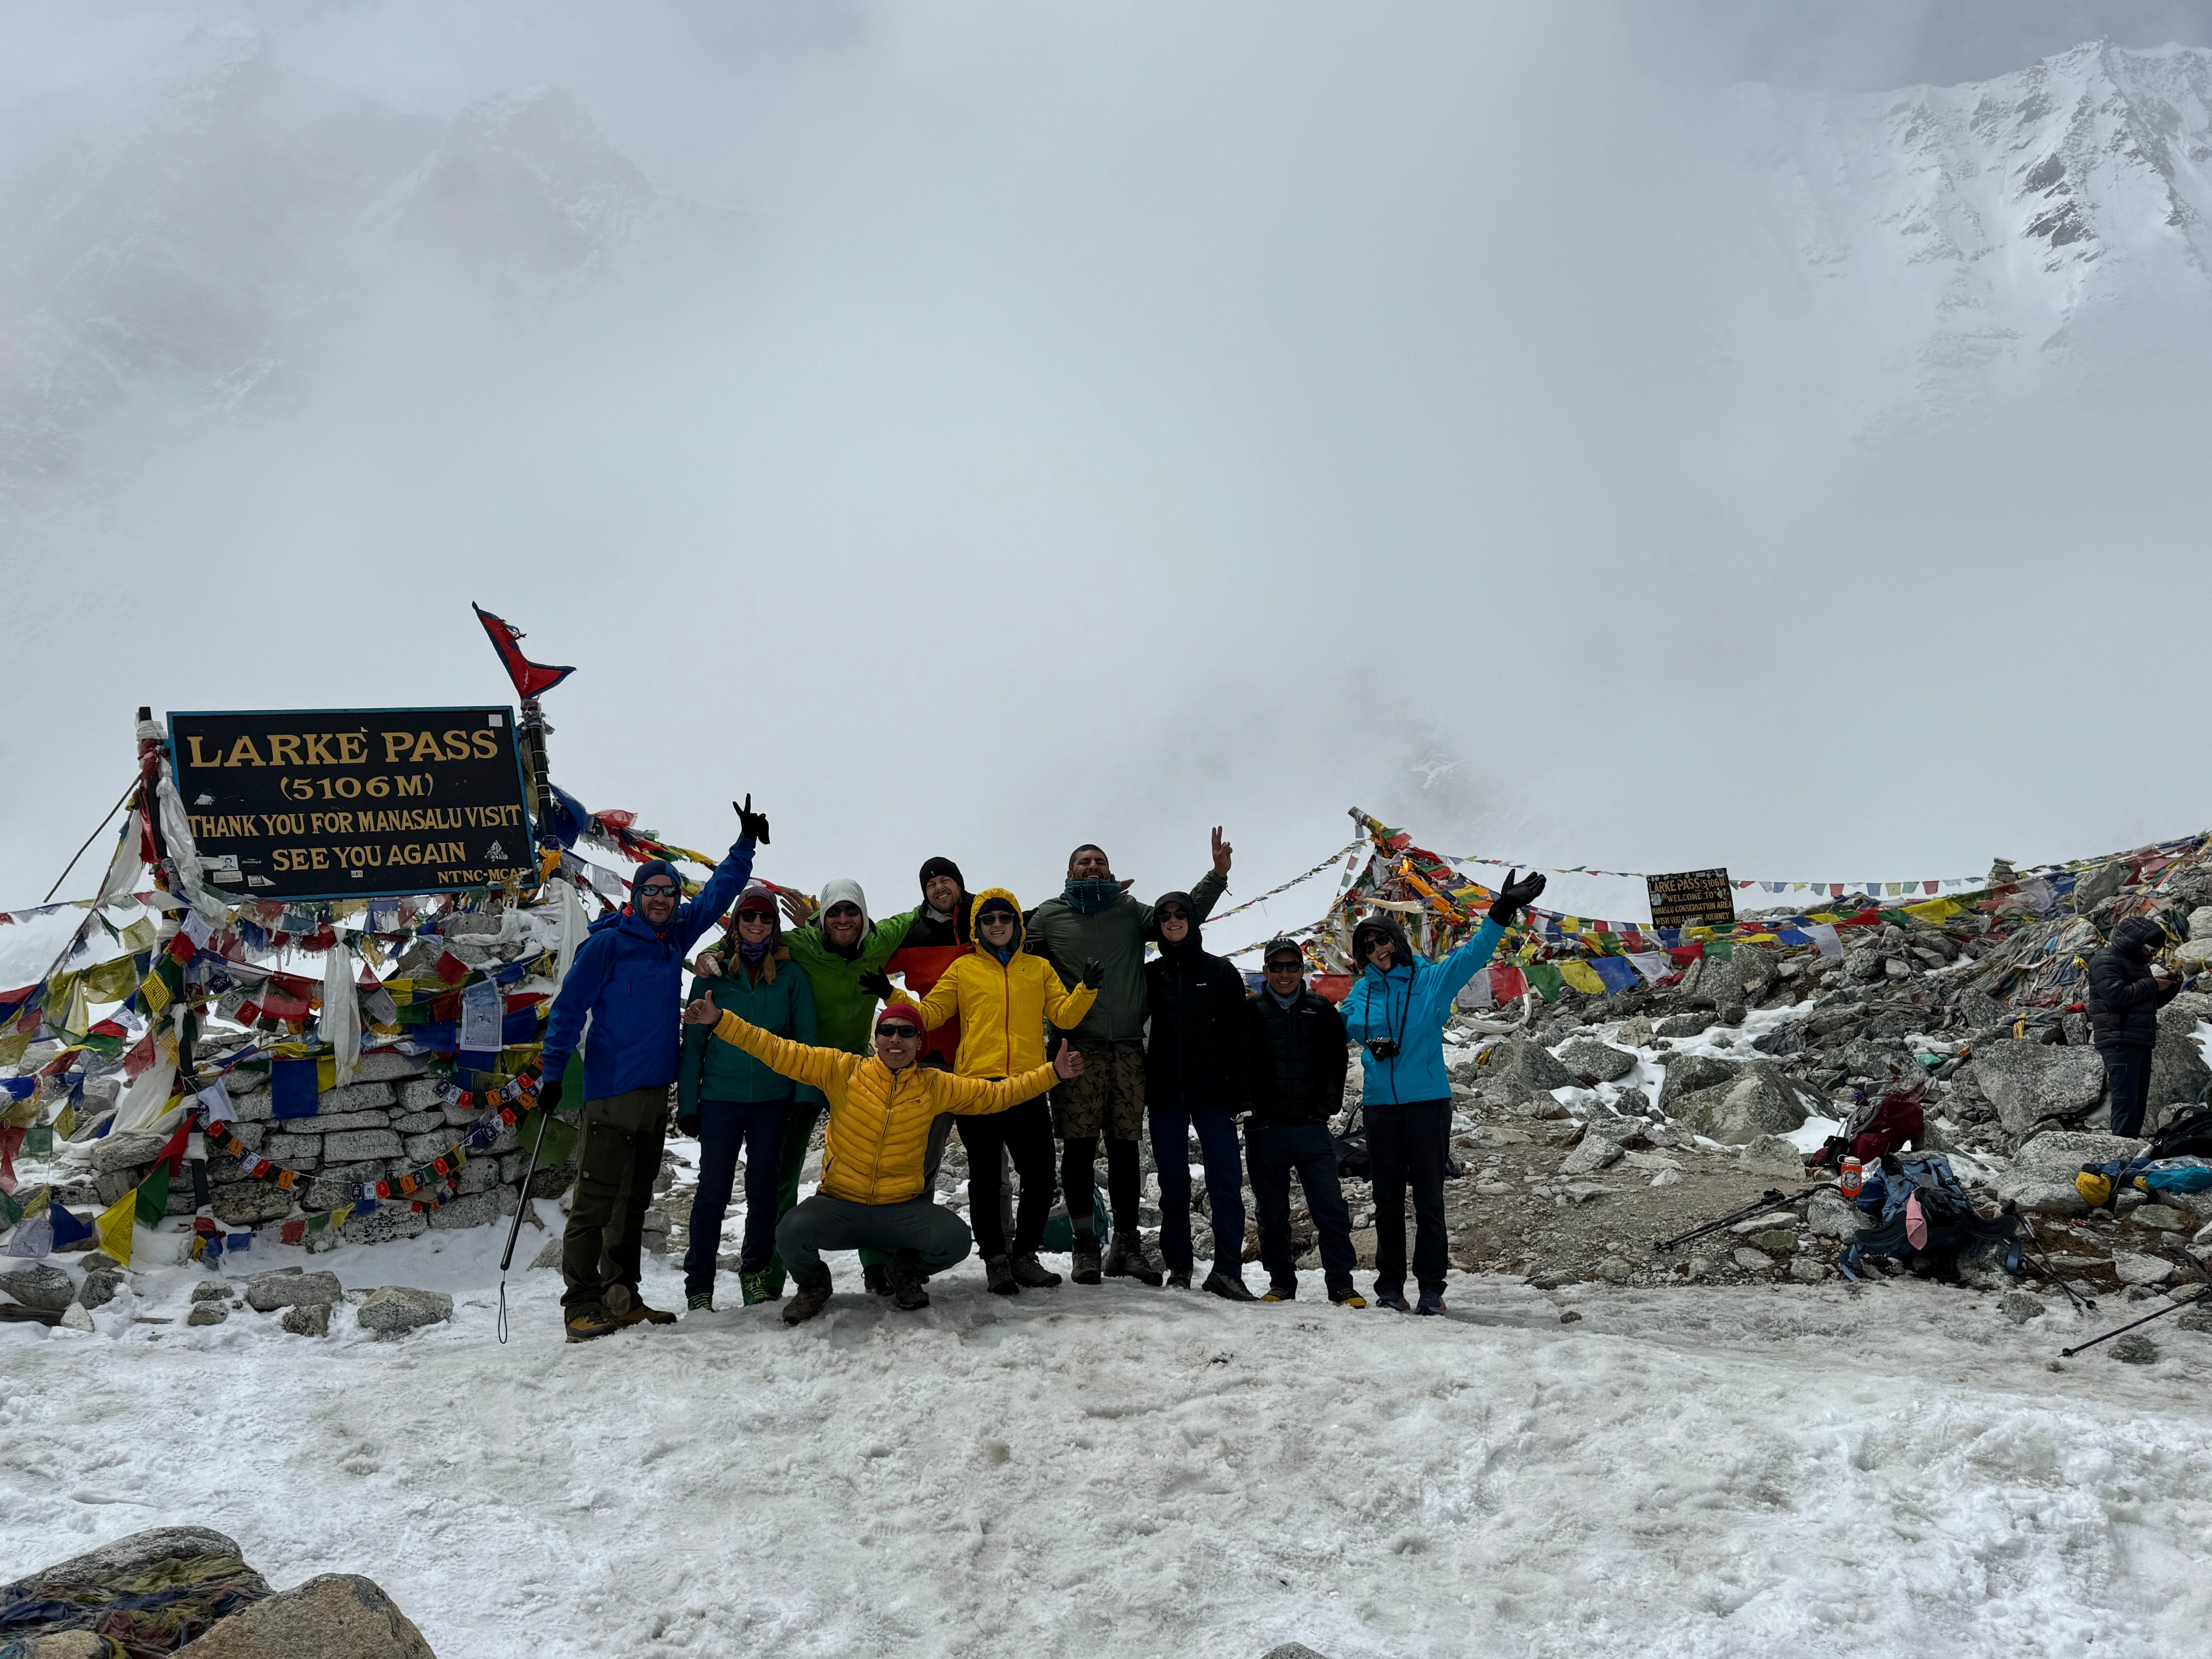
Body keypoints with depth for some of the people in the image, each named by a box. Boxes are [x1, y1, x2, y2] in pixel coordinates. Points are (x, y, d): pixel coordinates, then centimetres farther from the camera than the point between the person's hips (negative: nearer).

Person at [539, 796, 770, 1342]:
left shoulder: (675, 935, 10)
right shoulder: (607, 943, -8)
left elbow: (716, 895, 24)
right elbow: (568, 1008, -7)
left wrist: (746, 844, 22)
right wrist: (553, 1074, -10)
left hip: (656, 1090, 7)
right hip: (611, 1092, -7)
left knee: (635, 1199, 12)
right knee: (596, 1200, -8)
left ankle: (621, 1297, 18)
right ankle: (582, 1306, -6)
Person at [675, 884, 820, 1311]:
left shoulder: (792, 975, 5)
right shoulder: (714, 973, 4)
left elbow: (806, 1040, 5)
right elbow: (693, 1042, 5)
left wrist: (807, 1096, -6)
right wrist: (687, 1103, 0)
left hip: (774, 1099, 1)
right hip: (720, 1098, -1)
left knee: (764, 1190, 7)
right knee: (713, 1191, -2)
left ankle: (758, 1276, 20)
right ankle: (699, 1284, 6)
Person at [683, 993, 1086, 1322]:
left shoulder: (934, 1086, 4)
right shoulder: (842, 1070, -3)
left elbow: (994, 1095, 10)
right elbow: (778, 1052, -5)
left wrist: (1053, 1073, 3)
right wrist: (720, 1021, -14)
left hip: (902, 1208, 1)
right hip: (839, 1205, -1)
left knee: (955, 1240, -26)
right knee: (791, 1233, -31)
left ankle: (908, 1272, 12)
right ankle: (813, 1285, 8)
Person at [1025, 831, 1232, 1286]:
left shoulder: (1130, 911, 13)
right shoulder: (1049, 916, 8)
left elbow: (1184, 916, 11)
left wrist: (1217, 875, 0)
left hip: (1127, 1047, 2)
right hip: (1076, 1047, -2)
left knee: (1125, 1148, 5)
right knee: (1079, 1148, -3)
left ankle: (1127, 1244, 12)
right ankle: (1086, 1245, 4)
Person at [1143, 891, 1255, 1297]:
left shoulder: (1220, 973, 5)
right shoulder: (1150, 976, 10)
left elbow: (1237, 1036, 2)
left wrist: (1239, 1093, -5)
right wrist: (1143, 1089, 1)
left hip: (1212, 1095, -2)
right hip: (1165, 1096, 2)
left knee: (1226, 1179, -9)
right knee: (1173, 1182, 5)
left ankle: (1227, 1268, -10)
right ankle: (1178, 1268, 11)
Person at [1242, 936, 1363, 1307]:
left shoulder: (1322, 1010, 10)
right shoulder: (1251, 1010, 6)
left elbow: (1338, 1058, 11)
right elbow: (1241, 1062, 3)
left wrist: (1330, 1102, 0)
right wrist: (1246, 1099, -9)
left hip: (1312, 1127, 0)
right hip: (1266, 1129, 0)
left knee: (1331, 1209, -4)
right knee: (1273, 1214, 7)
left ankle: (1341, 1285, 1)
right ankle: (1281, 1284, 17)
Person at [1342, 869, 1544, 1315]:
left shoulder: (1433, 979, 2)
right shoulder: (1364, 991, 10)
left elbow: (1472, 954, -4)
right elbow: (1349, 1021, 6)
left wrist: (1501, 913, -14)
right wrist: (1373, 1040, -13)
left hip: (1428, 1101, -2)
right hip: (1380, 1106, 3)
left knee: (1429, 1199, -1)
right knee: (1387, 1200, 8)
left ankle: (1432, 1287, 3)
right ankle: (1390, 1284, 16)